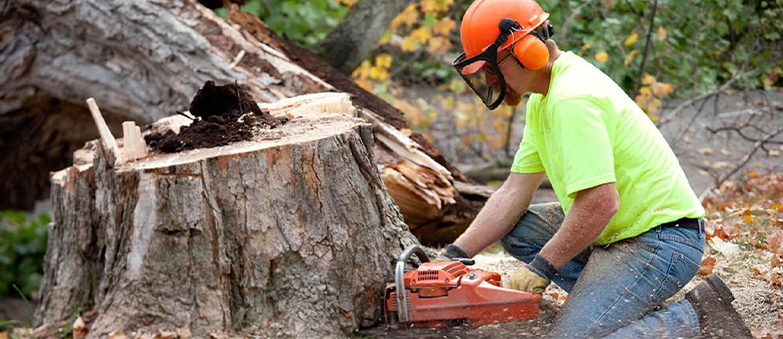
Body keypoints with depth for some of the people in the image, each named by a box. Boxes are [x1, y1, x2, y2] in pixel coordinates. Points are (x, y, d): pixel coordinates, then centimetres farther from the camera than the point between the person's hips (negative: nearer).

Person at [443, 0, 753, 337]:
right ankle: (634, 303, 8)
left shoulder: (572, 99, -23)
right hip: (619, 231, 11)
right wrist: (454, 256, 2)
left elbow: (601, 203, -28)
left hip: (661, 241, -11)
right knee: (516, 229, 12)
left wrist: (542, 267, -16)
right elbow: (514, 192, 10)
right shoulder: (544, 97, 10)